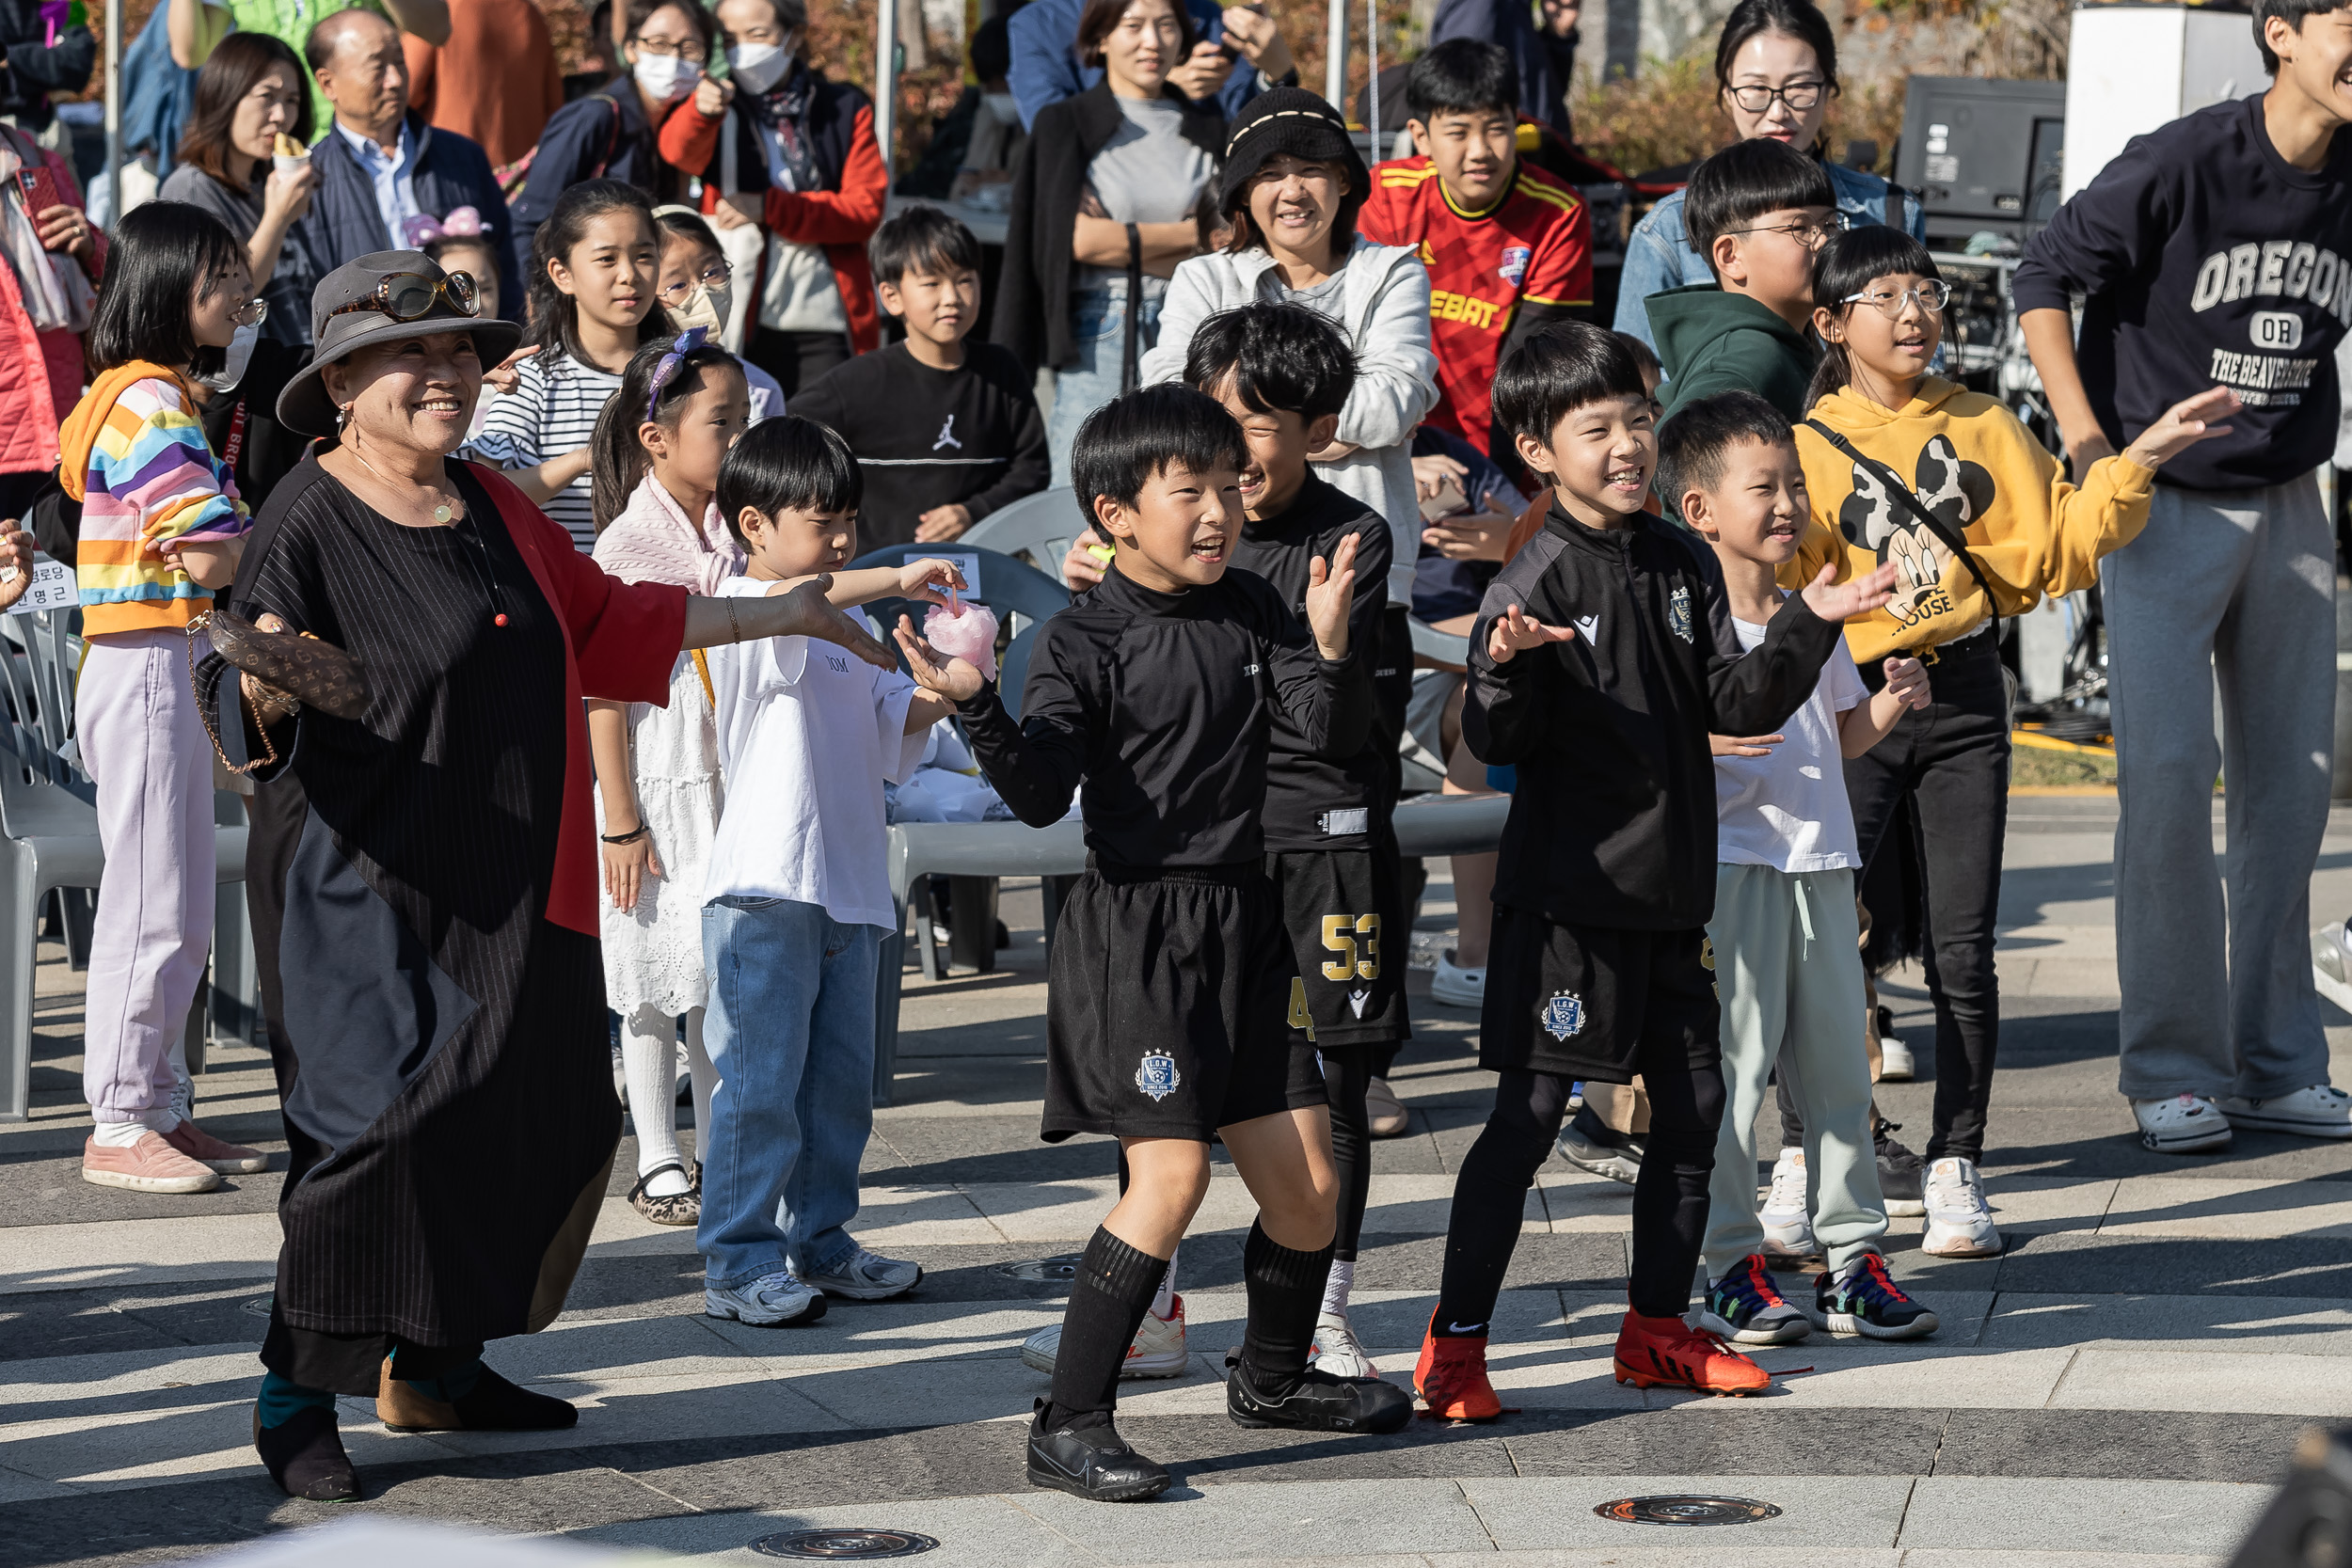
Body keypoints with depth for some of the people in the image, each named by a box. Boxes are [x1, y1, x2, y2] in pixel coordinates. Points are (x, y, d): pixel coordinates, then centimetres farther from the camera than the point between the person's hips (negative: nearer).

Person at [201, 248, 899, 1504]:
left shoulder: (490, 507, 12)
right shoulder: (308, 522, -12)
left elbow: (604, 619, 25)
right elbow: (240, 715, -16)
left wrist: (781, 614, 28)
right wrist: (268, 685, -40)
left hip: (510, 895, 8)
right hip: (369, 893, -8)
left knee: (527, 1128, 11)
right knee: (382, 1126, -13)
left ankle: (432, 1367, 25)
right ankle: (297, 1397, -2)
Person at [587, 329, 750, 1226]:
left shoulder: (739, 530, 6)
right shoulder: (627, 545, -11)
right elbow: (606, 690, -12)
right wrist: (620, 821, -14)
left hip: (736, 780, 5)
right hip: (658, 786, -5)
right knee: (653, 980, 3)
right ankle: (658, 1165, 11)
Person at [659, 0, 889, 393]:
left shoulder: (845, 109, 9)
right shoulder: (723, 107, 8)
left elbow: (866, 208, -1)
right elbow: (680, 150, -16)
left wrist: (769, 208, -12)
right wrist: (702, 110, -39)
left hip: (824, 329, 0)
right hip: (739, 323, 0)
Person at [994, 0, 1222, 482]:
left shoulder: (1208, 130, 13)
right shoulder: (1065, 125, 5)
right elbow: (1079, 238, -7)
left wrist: (1122, 241, -5)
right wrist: (1189, 235, -2)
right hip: (1096, 333, -2)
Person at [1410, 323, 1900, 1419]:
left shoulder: (1685, 563, 8)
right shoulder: (1539, 582, -12)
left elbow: (1735, 705, 7)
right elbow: (1499, 745, -17)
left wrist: (1810, 623, -4)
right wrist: (1505, 669, -35)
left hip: (1670, 886, 7)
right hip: (1568, 891, -7)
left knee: (1692, 1109, 11)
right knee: (1529, 1117, -6)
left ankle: (1657, 1328, 25)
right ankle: (1455, 1344, 1)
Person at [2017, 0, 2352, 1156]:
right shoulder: (2181, 164, -17)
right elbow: (2046, 278, -7)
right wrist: (2085, 439, -12)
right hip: (2165, 504, -5)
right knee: (2169, 768, -11)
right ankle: (2172, 1070, -3)